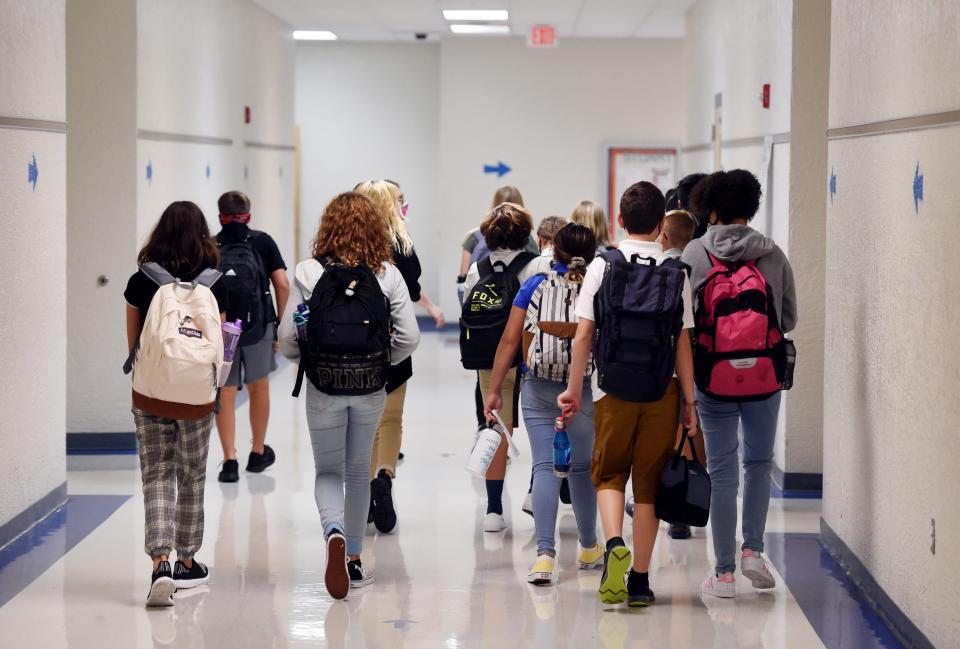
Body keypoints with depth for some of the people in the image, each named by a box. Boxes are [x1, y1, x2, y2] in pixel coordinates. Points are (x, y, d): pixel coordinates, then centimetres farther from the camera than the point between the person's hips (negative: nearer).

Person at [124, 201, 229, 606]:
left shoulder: (141, 282, -4)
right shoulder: (214, 286, -5)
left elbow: (132, 343, 5)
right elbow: (217, 343, 3)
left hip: (149, 393, 0)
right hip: (197, 396, 0)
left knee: (156, 476, 3)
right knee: (192, 477, 15)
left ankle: (160, 561, -14)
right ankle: (187, 562, 25)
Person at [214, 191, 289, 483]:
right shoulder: (262, 242, 4)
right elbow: (282, 285, -3)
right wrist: (280, 322, 6)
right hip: (258, 326, 0)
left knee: (225, 394, 6)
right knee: (259, 387, 18)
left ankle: (229, 461, -2)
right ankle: (258, 453, 30)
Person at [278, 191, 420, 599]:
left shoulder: (308, 273, -8)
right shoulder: (388, 275, -5)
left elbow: (287, 338, -9)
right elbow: (409, 338, -7)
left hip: (323, 387, -1)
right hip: (370, 389, 2)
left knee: (328, 471, 10)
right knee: (359, 471, 18)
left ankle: (335, 533, -19)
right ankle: (354, 561, 24)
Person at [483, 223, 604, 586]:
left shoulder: (535, 287, 2)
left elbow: (510, 340, -1)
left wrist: (494, 390, 3)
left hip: (539, 390, 0)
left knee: (544, 467, -2)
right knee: (582, 467, 16)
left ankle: (545, 554, -15)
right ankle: (589, 548, 31)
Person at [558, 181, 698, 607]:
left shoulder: (602, 266, -2)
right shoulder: (676, 273, -1)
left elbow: (583, 335, -4)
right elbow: (683, 343, -2)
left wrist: (574, 388, 5)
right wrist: (689, 401, 4)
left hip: (613, 389, -1)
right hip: (661, 391, 1)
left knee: (609, 474, 14)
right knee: (649, 483, 9)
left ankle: (615, 544, -14)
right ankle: (640, 580, 11)